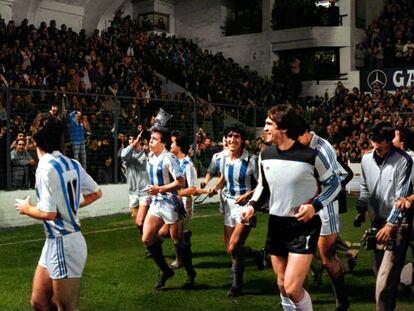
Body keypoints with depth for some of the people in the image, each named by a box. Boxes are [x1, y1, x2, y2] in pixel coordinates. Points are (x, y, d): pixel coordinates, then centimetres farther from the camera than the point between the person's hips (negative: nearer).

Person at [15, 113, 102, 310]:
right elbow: (96, 193, 13)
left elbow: (49, 213, -22)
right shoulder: (72, 164, 5)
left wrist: (26, 208, -3)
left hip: (62, 244, -8)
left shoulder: (46, 168, -19)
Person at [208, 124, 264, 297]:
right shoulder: (224, 158, 1)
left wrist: (247, 195, -25)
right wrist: (215, 187, -1)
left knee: (233, 248, -13)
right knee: (229, 248, 11)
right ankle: (256, 255, 39)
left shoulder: (251, 160, -17)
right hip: (229, 204, 7)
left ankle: (237, 283, 11)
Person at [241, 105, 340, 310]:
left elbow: (333, 184, -4)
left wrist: (315, 206, -18)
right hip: (276, 225, 6)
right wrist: (252, 205, -2)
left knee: (293, 288, -14)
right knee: (282, 285, 15)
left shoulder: (310, 156, -15)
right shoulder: (265, 155, 0)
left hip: (304, 226, -5)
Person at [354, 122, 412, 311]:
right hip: (378, 220, 6)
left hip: (397, 223, -6)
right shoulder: (366, 159, 2)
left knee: (387, 275, -11)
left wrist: (390, 224, -18)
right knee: (378, 268, 15)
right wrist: (361, 211, 10)